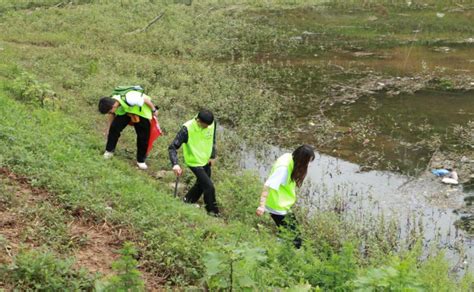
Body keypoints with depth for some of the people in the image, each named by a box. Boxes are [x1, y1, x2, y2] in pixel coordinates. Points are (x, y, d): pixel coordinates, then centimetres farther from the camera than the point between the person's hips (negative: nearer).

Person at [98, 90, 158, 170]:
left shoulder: (129, 98, -44)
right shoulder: (111, 103, -21)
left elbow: (146, 98, -30)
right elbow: (112, 116, 0)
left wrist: (153, 110, -16)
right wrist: (109, 129, 8)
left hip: (141, 112, -5)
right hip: (125, 112, 5)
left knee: (143, 136, -6)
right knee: (114, 128, -13)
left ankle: (141, 161, 10)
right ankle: (109, 151, 4)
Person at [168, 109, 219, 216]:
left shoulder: (212, 123, -15)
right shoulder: (187, 129, -31)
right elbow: (172, 147, -29)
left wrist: (213, 156, 5)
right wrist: (175, 164, -41)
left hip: (206, 160, 6)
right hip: (194, 162, -6)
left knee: (201, 183, 21)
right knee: (209, 186, -6)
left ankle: (188, 200, 45)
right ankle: (212, 210, 16)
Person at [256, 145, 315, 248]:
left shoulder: (290, 158, -3)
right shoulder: (284, 167, -29)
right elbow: (268, 186, -35)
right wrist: (262, 205, -43)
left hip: (283, 205, 9)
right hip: (278, 208, -9)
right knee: (294, 240, -3)